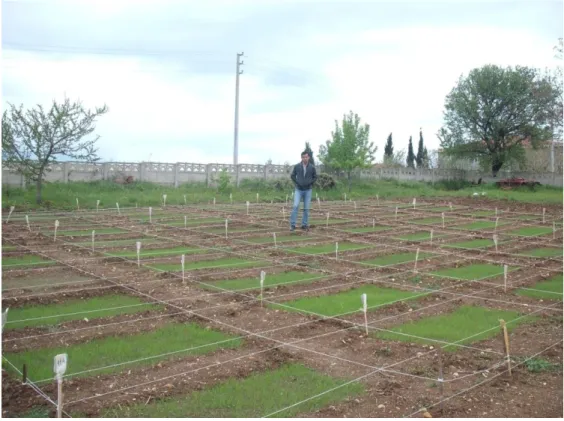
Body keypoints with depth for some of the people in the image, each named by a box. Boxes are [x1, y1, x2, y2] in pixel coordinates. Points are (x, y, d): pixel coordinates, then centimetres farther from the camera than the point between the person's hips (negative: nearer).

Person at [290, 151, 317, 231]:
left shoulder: (312, 167, -3)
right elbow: (292, 176, 7)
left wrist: (310, 184, -2)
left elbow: (315, 177, 9)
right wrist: (296, 183, -2)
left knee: (306, 208, 4)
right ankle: (292, 225, -8)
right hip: (298, 190, -1)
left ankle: (304, 225, 13)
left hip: (308, 190, 1)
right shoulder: (297, 166, -4)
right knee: (296, 206, -12)